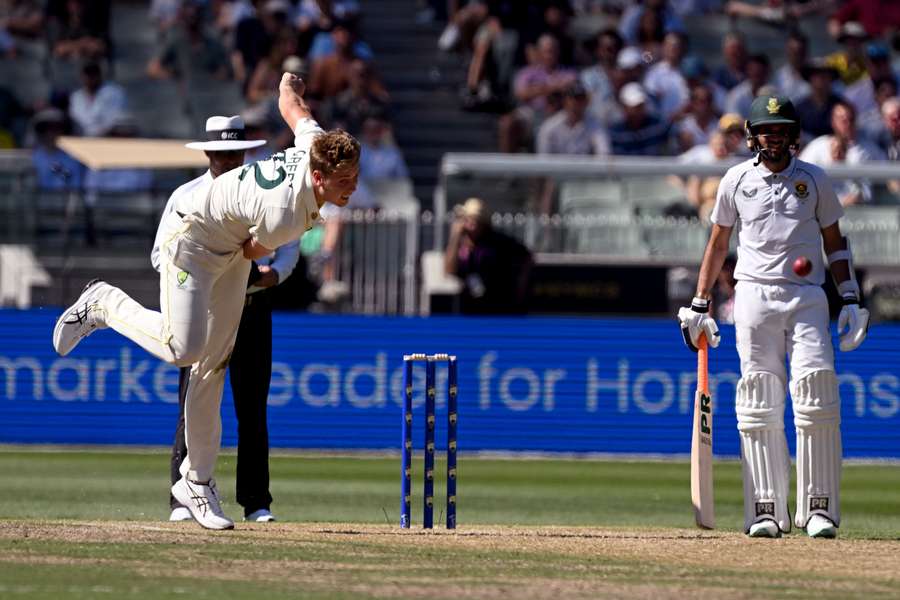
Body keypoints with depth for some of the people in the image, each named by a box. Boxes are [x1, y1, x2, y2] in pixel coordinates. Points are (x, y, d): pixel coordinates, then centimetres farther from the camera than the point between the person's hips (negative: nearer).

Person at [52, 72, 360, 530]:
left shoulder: (315, 144, -20)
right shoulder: (281, 216, -39)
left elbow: (291, 100, 0)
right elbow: (254, 251, -17)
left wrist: (291, 85, 22)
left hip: (230, 253, 8)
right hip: (191, 240, -8)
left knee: (214, 362, 8)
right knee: (183, 348, -24)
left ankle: (197, 482, 13)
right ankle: (104, 305, 4)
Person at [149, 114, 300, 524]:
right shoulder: (186, 197, 4)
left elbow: (290, 244, 11)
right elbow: (161, 254, 5)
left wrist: (275, 273, -10)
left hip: (254, 307, 1)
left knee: (252, 408, 1)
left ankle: (256, 502, 5)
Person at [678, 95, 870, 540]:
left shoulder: (814, 179, 7)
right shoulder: (737, 180, 8)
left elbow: (834, 241, 12)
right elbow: (717, 243, 16)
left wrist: (850, 298, 2)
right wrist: (699, 305, 12)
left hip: (807, 298, 0)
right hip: (754, 298, 0)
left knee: (816, 401, -11)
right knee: (759, 407, -4)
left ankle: (820, 508, -8)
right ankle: (765, 511, -3)